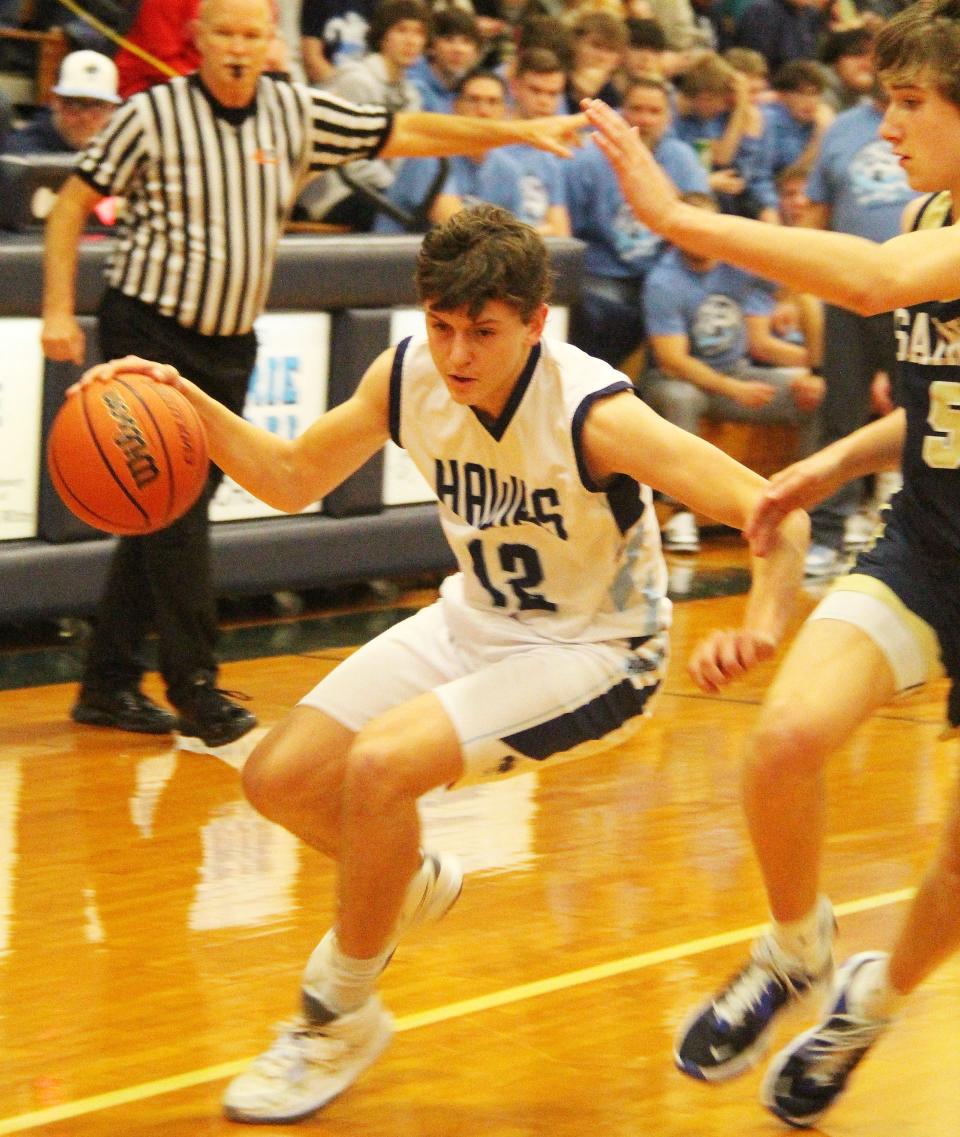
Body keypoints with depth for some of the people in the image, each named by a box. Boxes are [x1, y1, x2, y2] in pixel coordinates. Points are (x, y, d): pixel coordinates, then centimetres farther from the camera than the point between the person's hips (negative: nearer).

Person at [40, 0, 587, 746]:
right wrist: (59, 310, -9)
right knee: (173, 507, -11)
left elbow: (404, 134, 6)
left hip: (231, 346, 5)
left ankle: (109, 684, 15)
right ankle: (194, 685, -6)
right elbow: (73, 204, -2)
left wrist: (519, 132, 0)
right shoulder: (152, 116, -9)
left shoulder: (297, 115, 3)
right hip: (149, 330, -5)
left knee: (174, 512, 7)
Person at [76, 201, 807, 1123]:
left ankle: (340, 1017, -5)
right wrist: (191, 407, -14)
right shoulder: (406, 376, -12)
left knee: (382, 765, -27)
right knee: (281, 778, -2)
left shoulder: (593, 414, -29)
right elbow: (294, 479, 4)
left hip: (593, 653, -6)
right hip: (474, 623, 6)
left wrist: (760, 623, -53)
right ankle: (410, 883, 32)